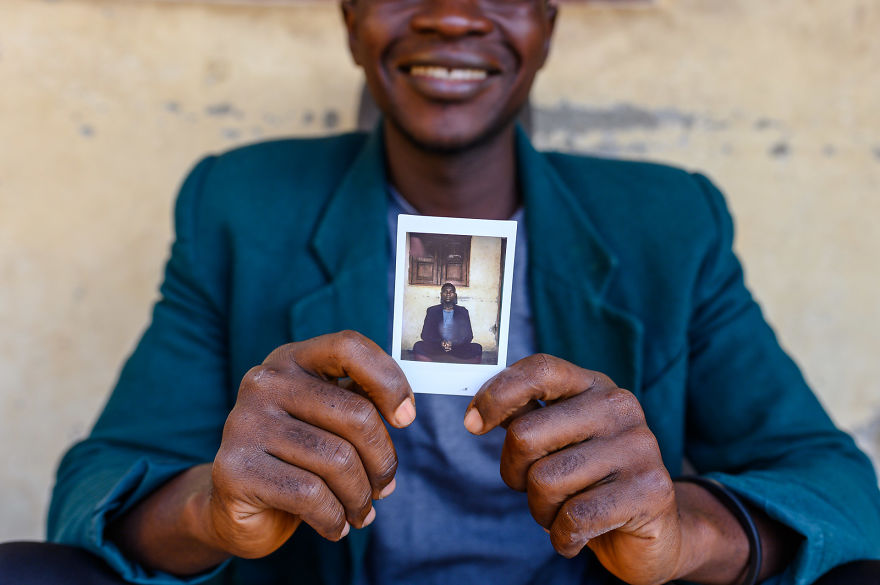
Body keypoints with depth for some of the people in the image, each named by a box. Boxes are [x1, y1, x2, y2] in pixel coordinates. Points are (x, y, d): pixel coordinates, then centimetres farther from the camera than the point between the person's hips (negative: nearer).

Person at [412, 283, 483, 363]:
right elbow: (425, 334, 5)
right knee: (418, 346, -30)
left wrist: (453, 343, -15)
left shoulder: (463, 311, 15)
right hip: (436, 349, -1)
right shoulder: (432, 311, 14)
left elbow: (468, 336, 7)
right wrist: (440, 342, -16)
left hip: (457, 349, 1)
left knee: (477, 348, -28)